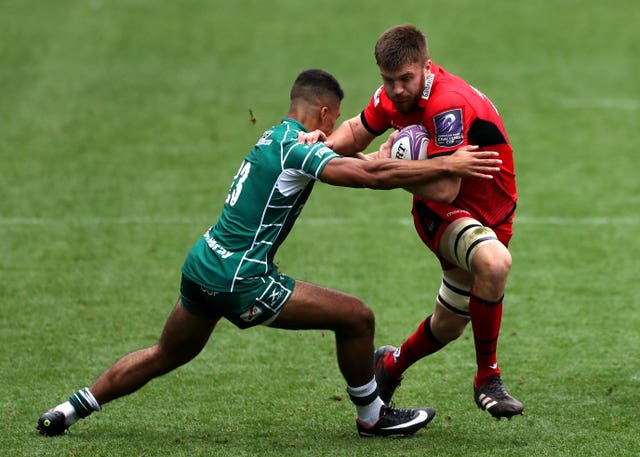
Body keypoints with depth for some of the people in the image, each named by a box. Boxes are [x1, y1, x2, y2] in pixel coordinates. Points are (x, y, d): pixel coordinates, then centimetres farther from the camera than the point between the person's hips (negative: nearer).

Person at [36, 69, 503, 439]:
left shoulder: (273, 138, 13)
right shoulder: (294, 147, -16)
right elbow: (369, 176, -25)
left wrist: (379, 158, 16)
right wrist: (447, 165, -23)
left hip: (202, 265, 9)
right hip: (240, 278, -9)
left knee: (166, 356, 27)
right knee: (356, 317, -3)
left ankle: (71, 409, 29)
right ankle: (372, 417, 13)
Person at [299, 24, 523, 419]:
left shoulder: (450, 105, -29)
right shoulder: (392, 96, -9)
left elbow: (445, 188, -32)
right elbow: (358, 131, 10)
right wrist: (328, 143, -11)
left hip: (491, 213, -2)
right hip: (441, 215, 2)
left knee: (448, 327, 11)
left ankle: (394, 363, 45)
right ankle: (487, 379, -20)